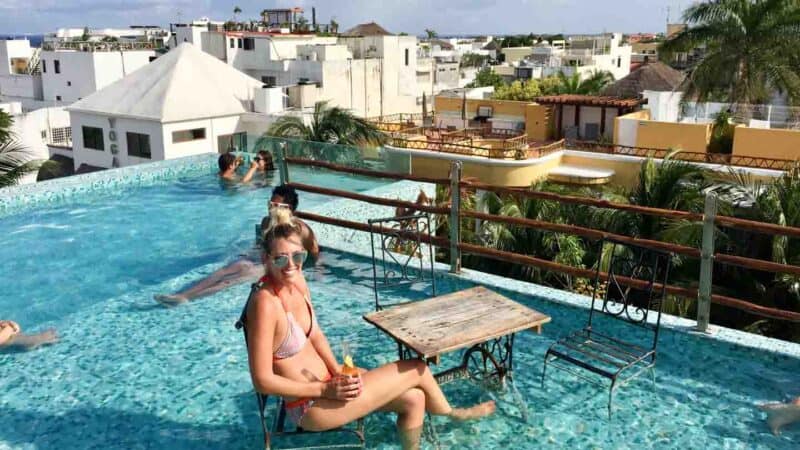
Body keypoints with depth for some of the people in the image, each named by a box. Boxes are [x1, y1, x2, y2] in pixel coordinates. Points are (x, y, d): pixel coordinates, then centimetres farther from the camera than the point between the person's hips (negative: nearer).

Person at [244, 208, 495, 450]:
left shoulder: (296, 281, -2)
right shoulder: (265, 303, -28)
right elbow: (263, 381, -24)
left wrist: (338, 372, -7)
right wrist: (325, 389, -20)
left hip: (325, 384, 8)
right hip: (311, 405, -8)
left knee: (413, 399, 4)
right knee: (418, 370, -1)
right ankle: (450, 413, 30)